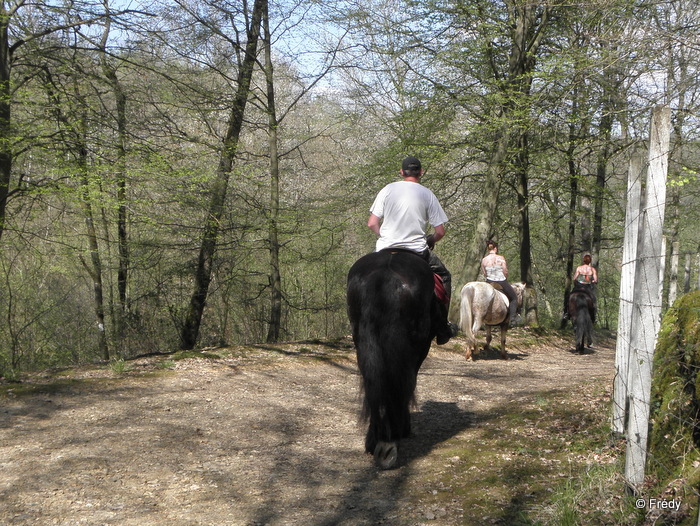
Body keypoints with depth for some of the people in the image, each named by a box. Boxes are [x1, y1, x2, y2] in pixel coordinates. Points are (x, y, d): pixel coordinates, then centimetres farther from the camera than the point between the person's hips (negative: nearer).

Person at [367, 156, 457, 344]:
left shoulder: (388, 189, 3)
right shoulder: (427, 194, 0)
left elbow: (372, 223, 0)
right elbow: (440, 231, -2)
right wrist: (429, 241, 19)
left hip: (385, 250, 1)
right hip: (417, 250, -1)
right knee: (443, 276, 21)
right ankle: (442, 328, 19)